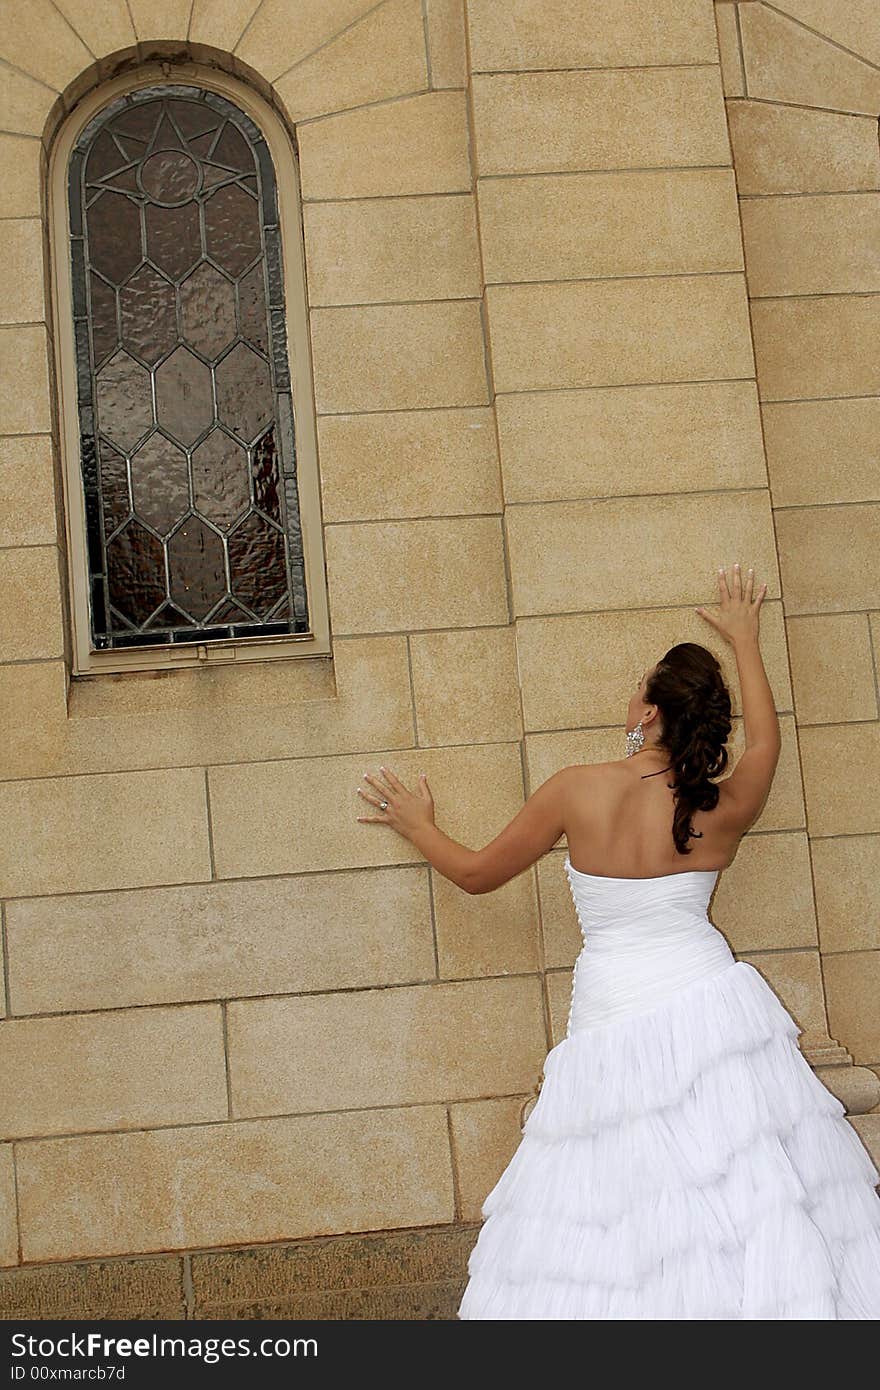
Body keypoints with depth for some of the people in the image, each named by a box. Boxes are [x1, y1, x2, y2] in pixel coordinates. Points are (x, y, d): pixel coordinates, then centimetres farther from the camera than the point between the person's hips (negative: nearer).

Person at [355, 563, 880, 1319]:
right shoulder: (724, 811, -4)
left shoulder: (577, 791, -10)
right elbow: (766, 739, 20)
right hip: (710, 1003, 2)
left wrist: (418, 826, 24)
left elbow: (476, 872, 4)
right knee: (749, 1199, 7)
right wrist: (746, 640, 35)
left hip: (613, 1022, -2)